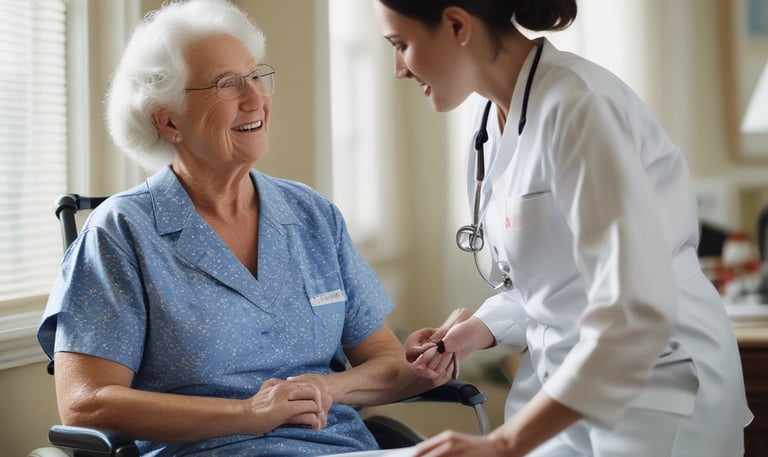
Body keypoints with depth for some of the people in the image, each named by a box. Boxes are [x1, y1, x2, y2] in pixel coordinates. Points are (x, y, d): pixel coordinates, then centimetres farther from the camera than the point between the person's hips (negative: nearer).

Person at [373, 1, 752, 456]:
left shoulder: (578, 107, -23)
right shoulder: (495, 115, 2)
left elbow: (636, 309, -31)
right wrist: (480, 329, -3)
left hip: (654, 386, -7)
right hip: (562, 385, 7)